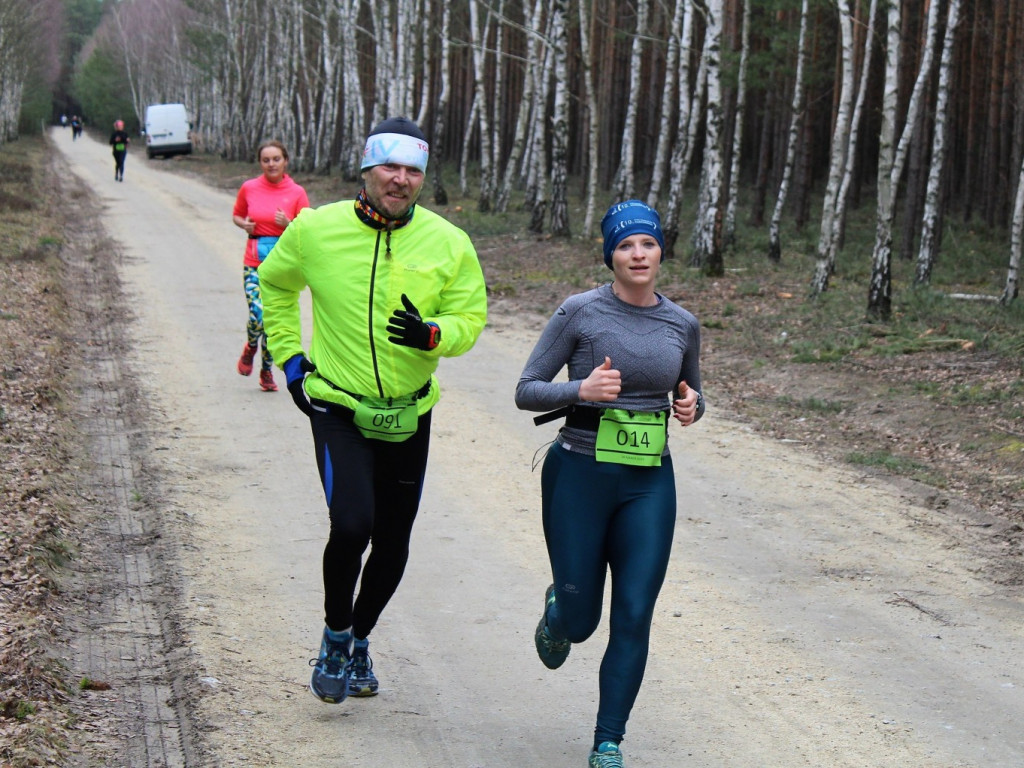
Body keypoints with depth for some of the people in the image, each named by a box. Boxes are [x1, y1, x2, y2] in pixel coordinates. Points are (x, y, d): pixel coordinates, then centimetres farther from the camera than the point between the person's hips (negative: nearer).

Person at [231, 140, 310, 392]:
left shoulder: (297, 192, 0)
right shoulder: (249, 188, 3)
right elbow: (237, 215, 20)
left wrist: (288, 224, -18)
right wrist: (244, 224, -2)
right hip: (255, 262, 0)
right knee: (257, 316, -16)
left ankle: (267, 370, 25)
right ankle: (250, 347, 19)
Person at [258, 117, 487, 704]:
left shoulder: (448, 244, -6)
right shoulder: (316, 230, -7)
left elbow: (471, 317, 0)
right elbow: (275, 286, 12)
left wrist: (431, 333, -22)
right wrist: (289, 356, 5)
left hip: (409, 414, 3)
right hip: (338, 408, -3)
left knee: (393, 542, 12)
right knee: (352, 524, -21)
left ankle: (359, 640, 37)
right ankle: (335, 636, 5)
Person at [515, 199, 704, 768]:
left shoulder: (682, 325, 5)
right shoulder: (580, 313, -6)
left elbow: (691, 394, 21)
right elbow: (527, 391, -5)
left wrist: (692, 406, -3)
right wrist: (582, 389, -22)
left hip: (649, 482, 3)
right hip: (580, 475, -3)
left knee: (633, 618, -4)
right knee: (580, 622, 5)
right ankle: (558, 610, 43)